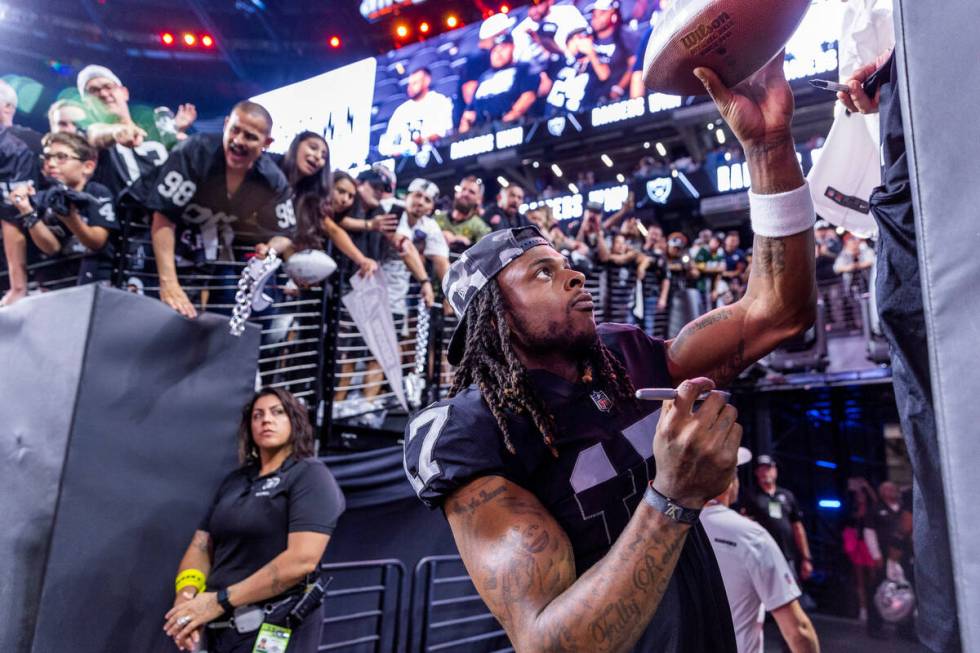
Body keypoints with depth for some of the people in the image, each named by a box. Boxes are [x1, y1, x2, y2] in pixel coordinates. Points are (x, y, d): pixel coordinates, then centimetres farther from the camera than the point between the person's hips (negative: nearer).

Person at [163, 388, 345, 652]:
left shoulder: (311, 476, -9)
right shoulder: (234, 481, 12)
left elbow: (302, 559, -20)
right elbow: (201, 547, 8)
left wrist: (221, 601, -19)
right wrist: (187, 594, -12)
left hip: (275, 629, -6)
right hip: (218, 627, 6)